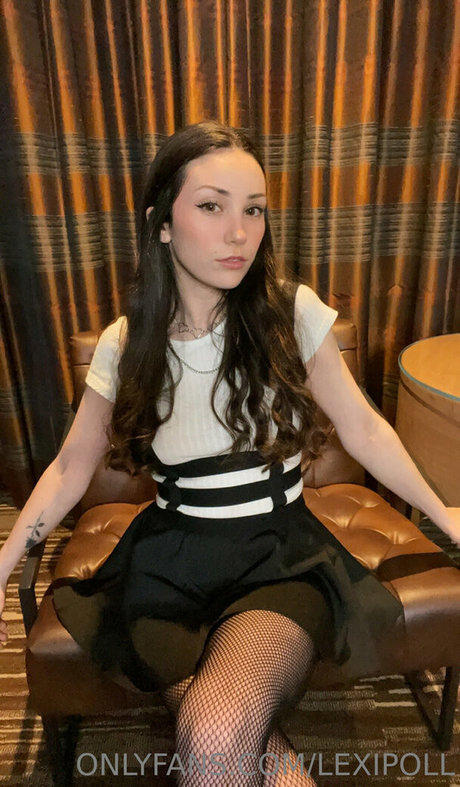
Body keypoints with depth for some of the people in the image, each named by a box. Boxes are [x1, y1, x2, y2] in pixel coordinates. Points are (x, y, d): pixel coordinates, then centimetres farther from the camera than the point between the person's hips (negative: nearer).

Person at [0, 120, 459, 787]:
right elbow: (71, 467, 6)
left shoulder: (294, 314, -6)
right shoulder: (126, 344, -2)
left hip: (279, 555, -1)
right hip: (173, 562, 2)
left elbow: (363, 429, 3)